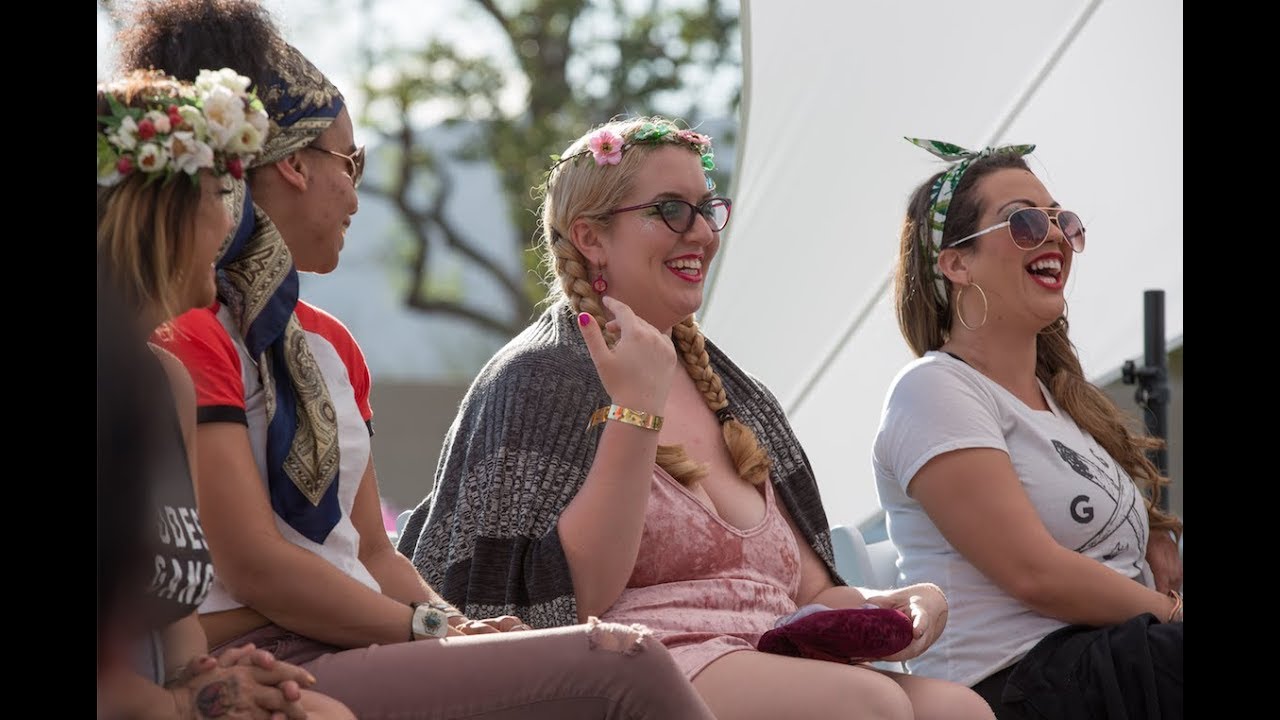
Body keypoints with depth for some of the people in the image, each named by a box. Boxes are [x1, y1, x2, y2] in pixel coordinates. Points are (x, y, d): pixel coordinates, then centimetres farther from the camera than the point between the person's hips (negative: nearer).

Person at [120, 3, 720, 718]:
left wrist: (461, 627, -1)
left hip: (350, 655, 8)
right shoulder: (184, 335, -6)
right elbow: (257, 568, -14)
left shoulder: (328, 343, 23)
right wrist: (436, 630, -10)